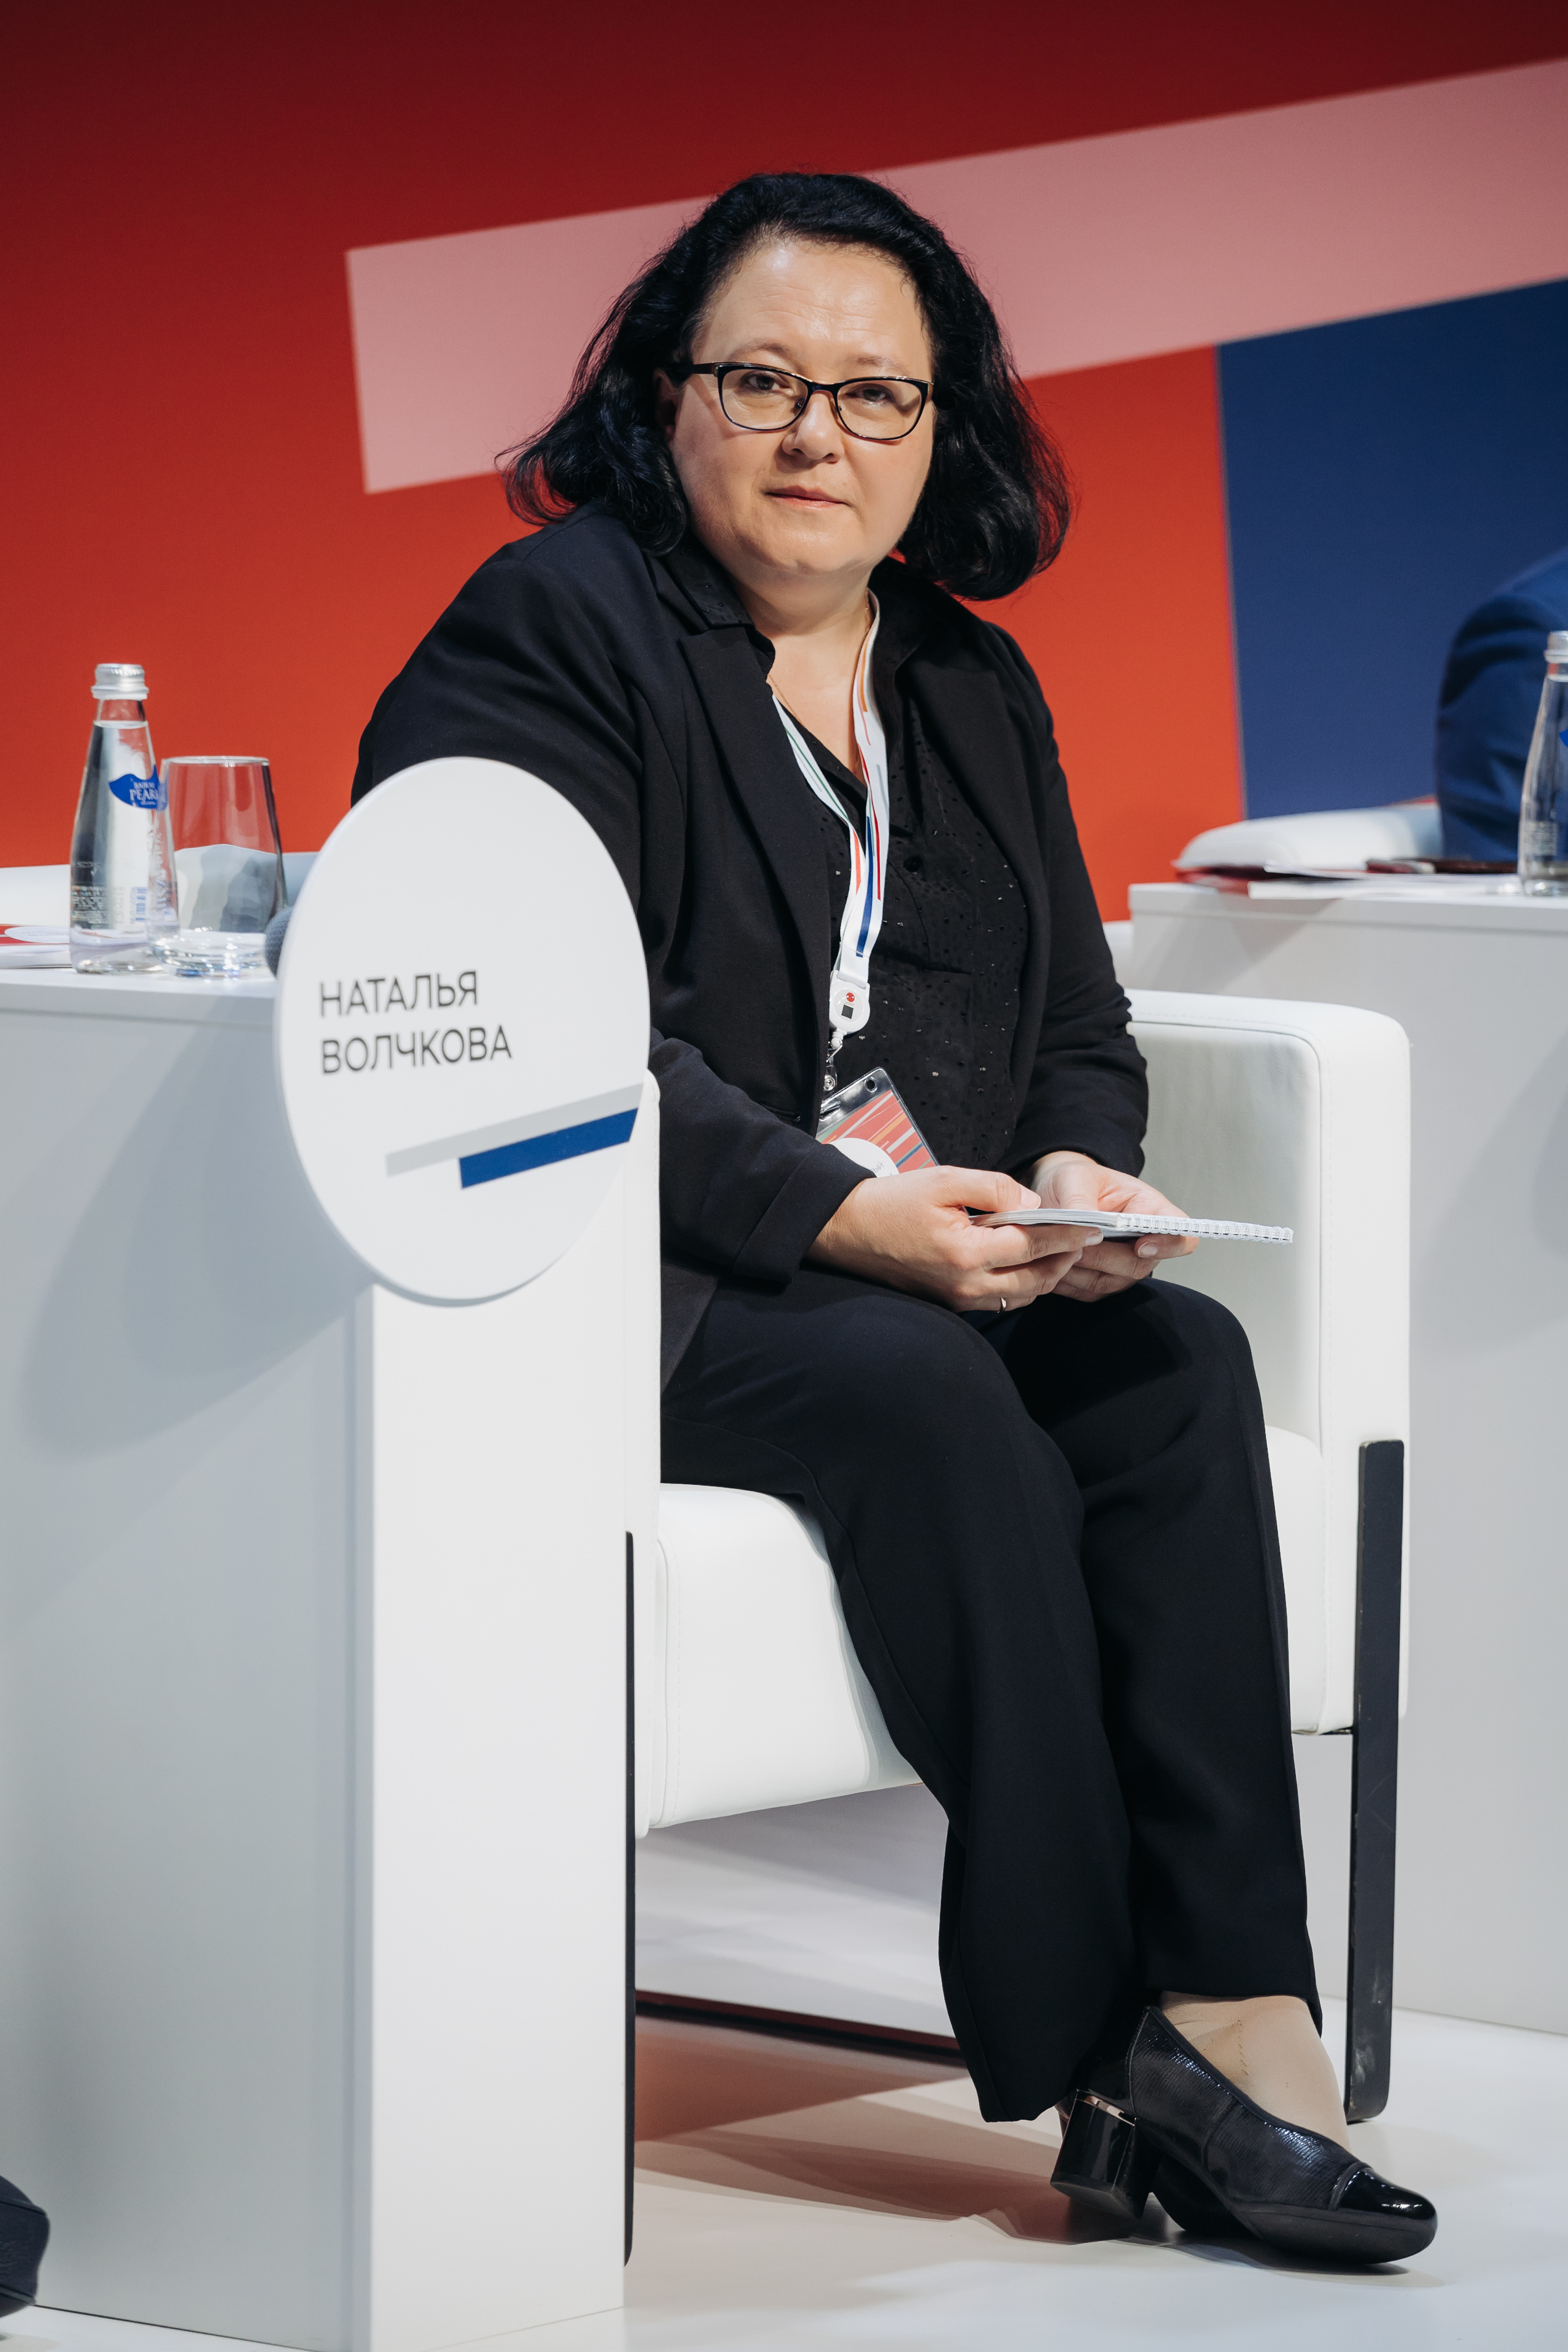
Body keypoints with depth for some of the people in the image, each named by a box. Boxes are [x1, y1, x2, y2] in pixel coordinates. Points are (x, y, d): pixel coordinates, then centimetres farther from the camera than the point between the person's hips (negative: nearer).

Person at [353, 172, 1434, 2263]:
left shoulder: (971, 688, 18)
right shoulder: (551, 634, -5)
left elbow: (1079, 1027, 18)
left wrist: (1074, 1177, -7)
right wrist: (840, 1218, -25)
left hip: (937, 1265, 6)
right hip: (617, 1300, -6)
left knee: (1180, 1359, -23)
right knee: (927, 1397, -33)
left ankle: (1232, 2004, -30)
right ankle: (1099, 2051, -29)